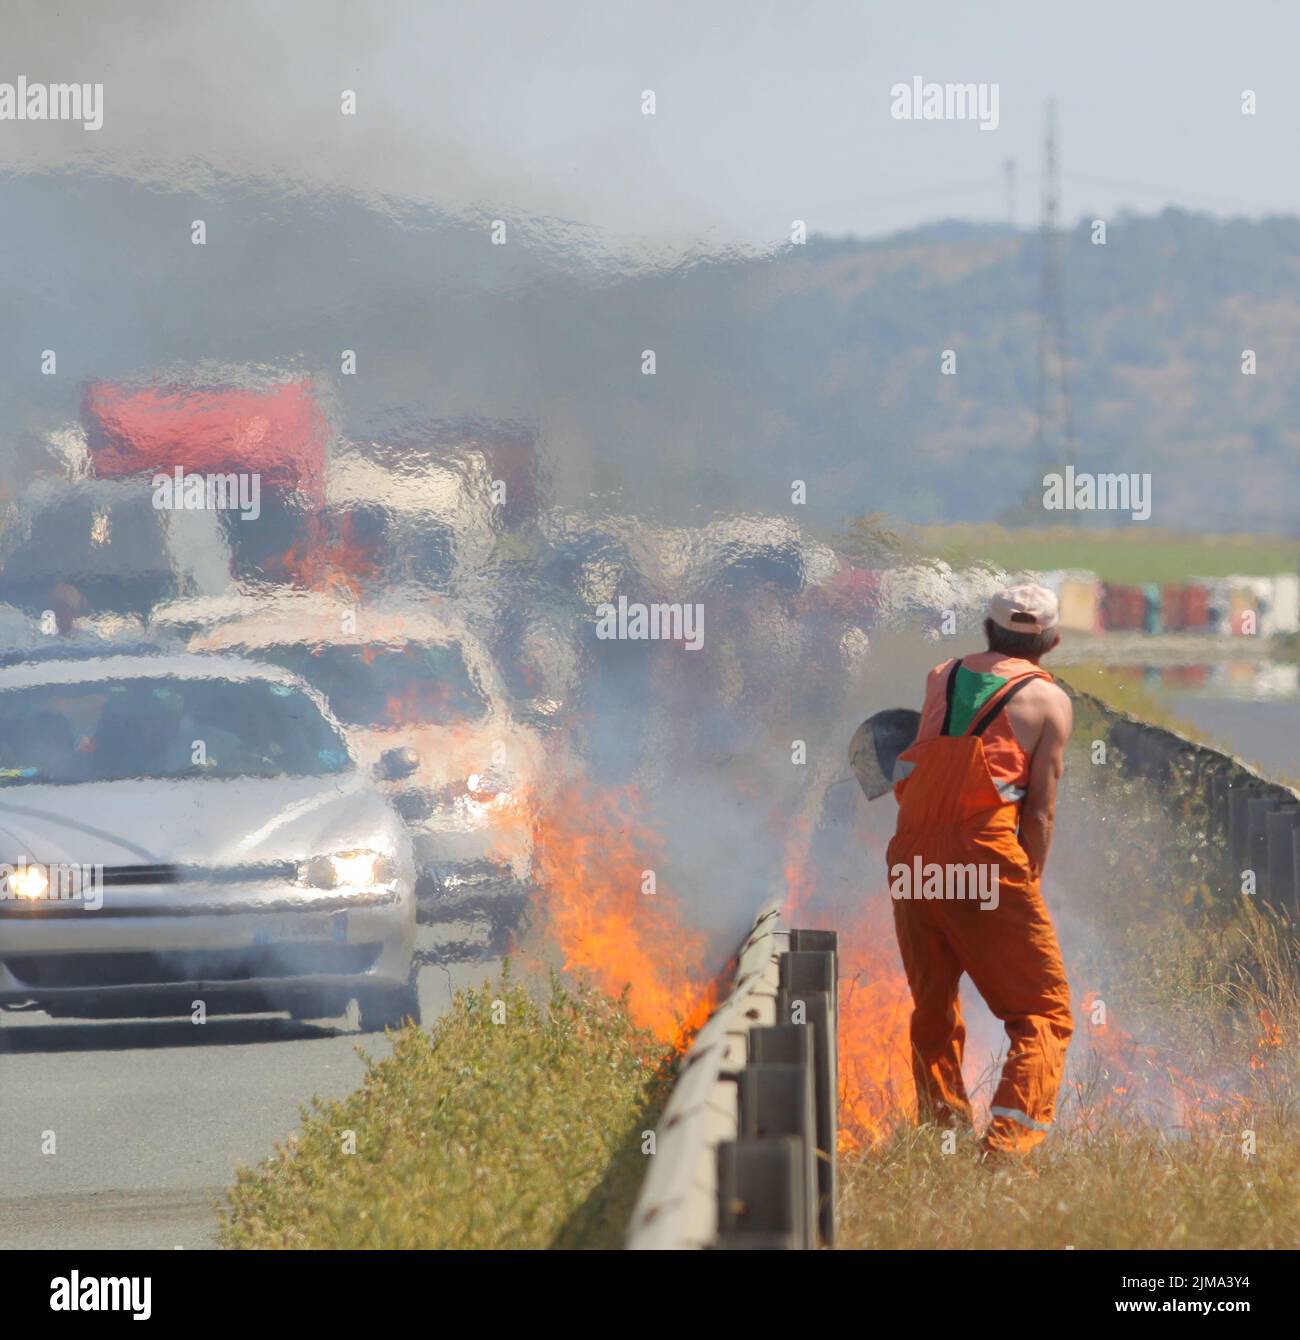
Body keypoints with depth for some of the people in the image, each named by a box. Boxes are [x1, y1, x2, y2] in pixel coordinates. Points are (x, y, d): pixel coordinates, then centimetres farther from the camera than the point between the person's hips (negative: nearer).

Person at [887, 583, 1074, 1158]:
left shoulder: (941, 676, 17)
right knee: (1043, 1013, 0)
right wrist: (1029, 883, 5)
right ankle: (1008, 1142, -18)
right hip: (986, 857, -5)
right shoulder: (1048, 699, 5)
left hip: (913, 853, 5)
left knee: (932, 1010, 19)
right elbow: (1041, 807, 0)